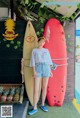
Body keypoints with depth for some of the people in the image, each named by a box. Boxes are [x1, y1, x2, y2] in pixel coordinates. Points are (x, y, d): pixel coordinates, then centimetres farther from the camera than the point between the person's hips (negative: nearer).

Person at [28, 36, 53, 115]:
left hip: (46, 68, 3)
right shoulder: (34, 50, 9)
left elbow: (48, 61, 14)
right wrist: (34, 71, -10)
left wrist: (50, 71, 6)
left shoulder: (46, 50, 16)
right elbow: (33, 61, 2)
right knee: (36, 89, -8)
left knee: (44, 88, 6)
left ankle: (42, 105, 20)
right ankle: (35, 108, 0)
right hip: (38, 68, -2)